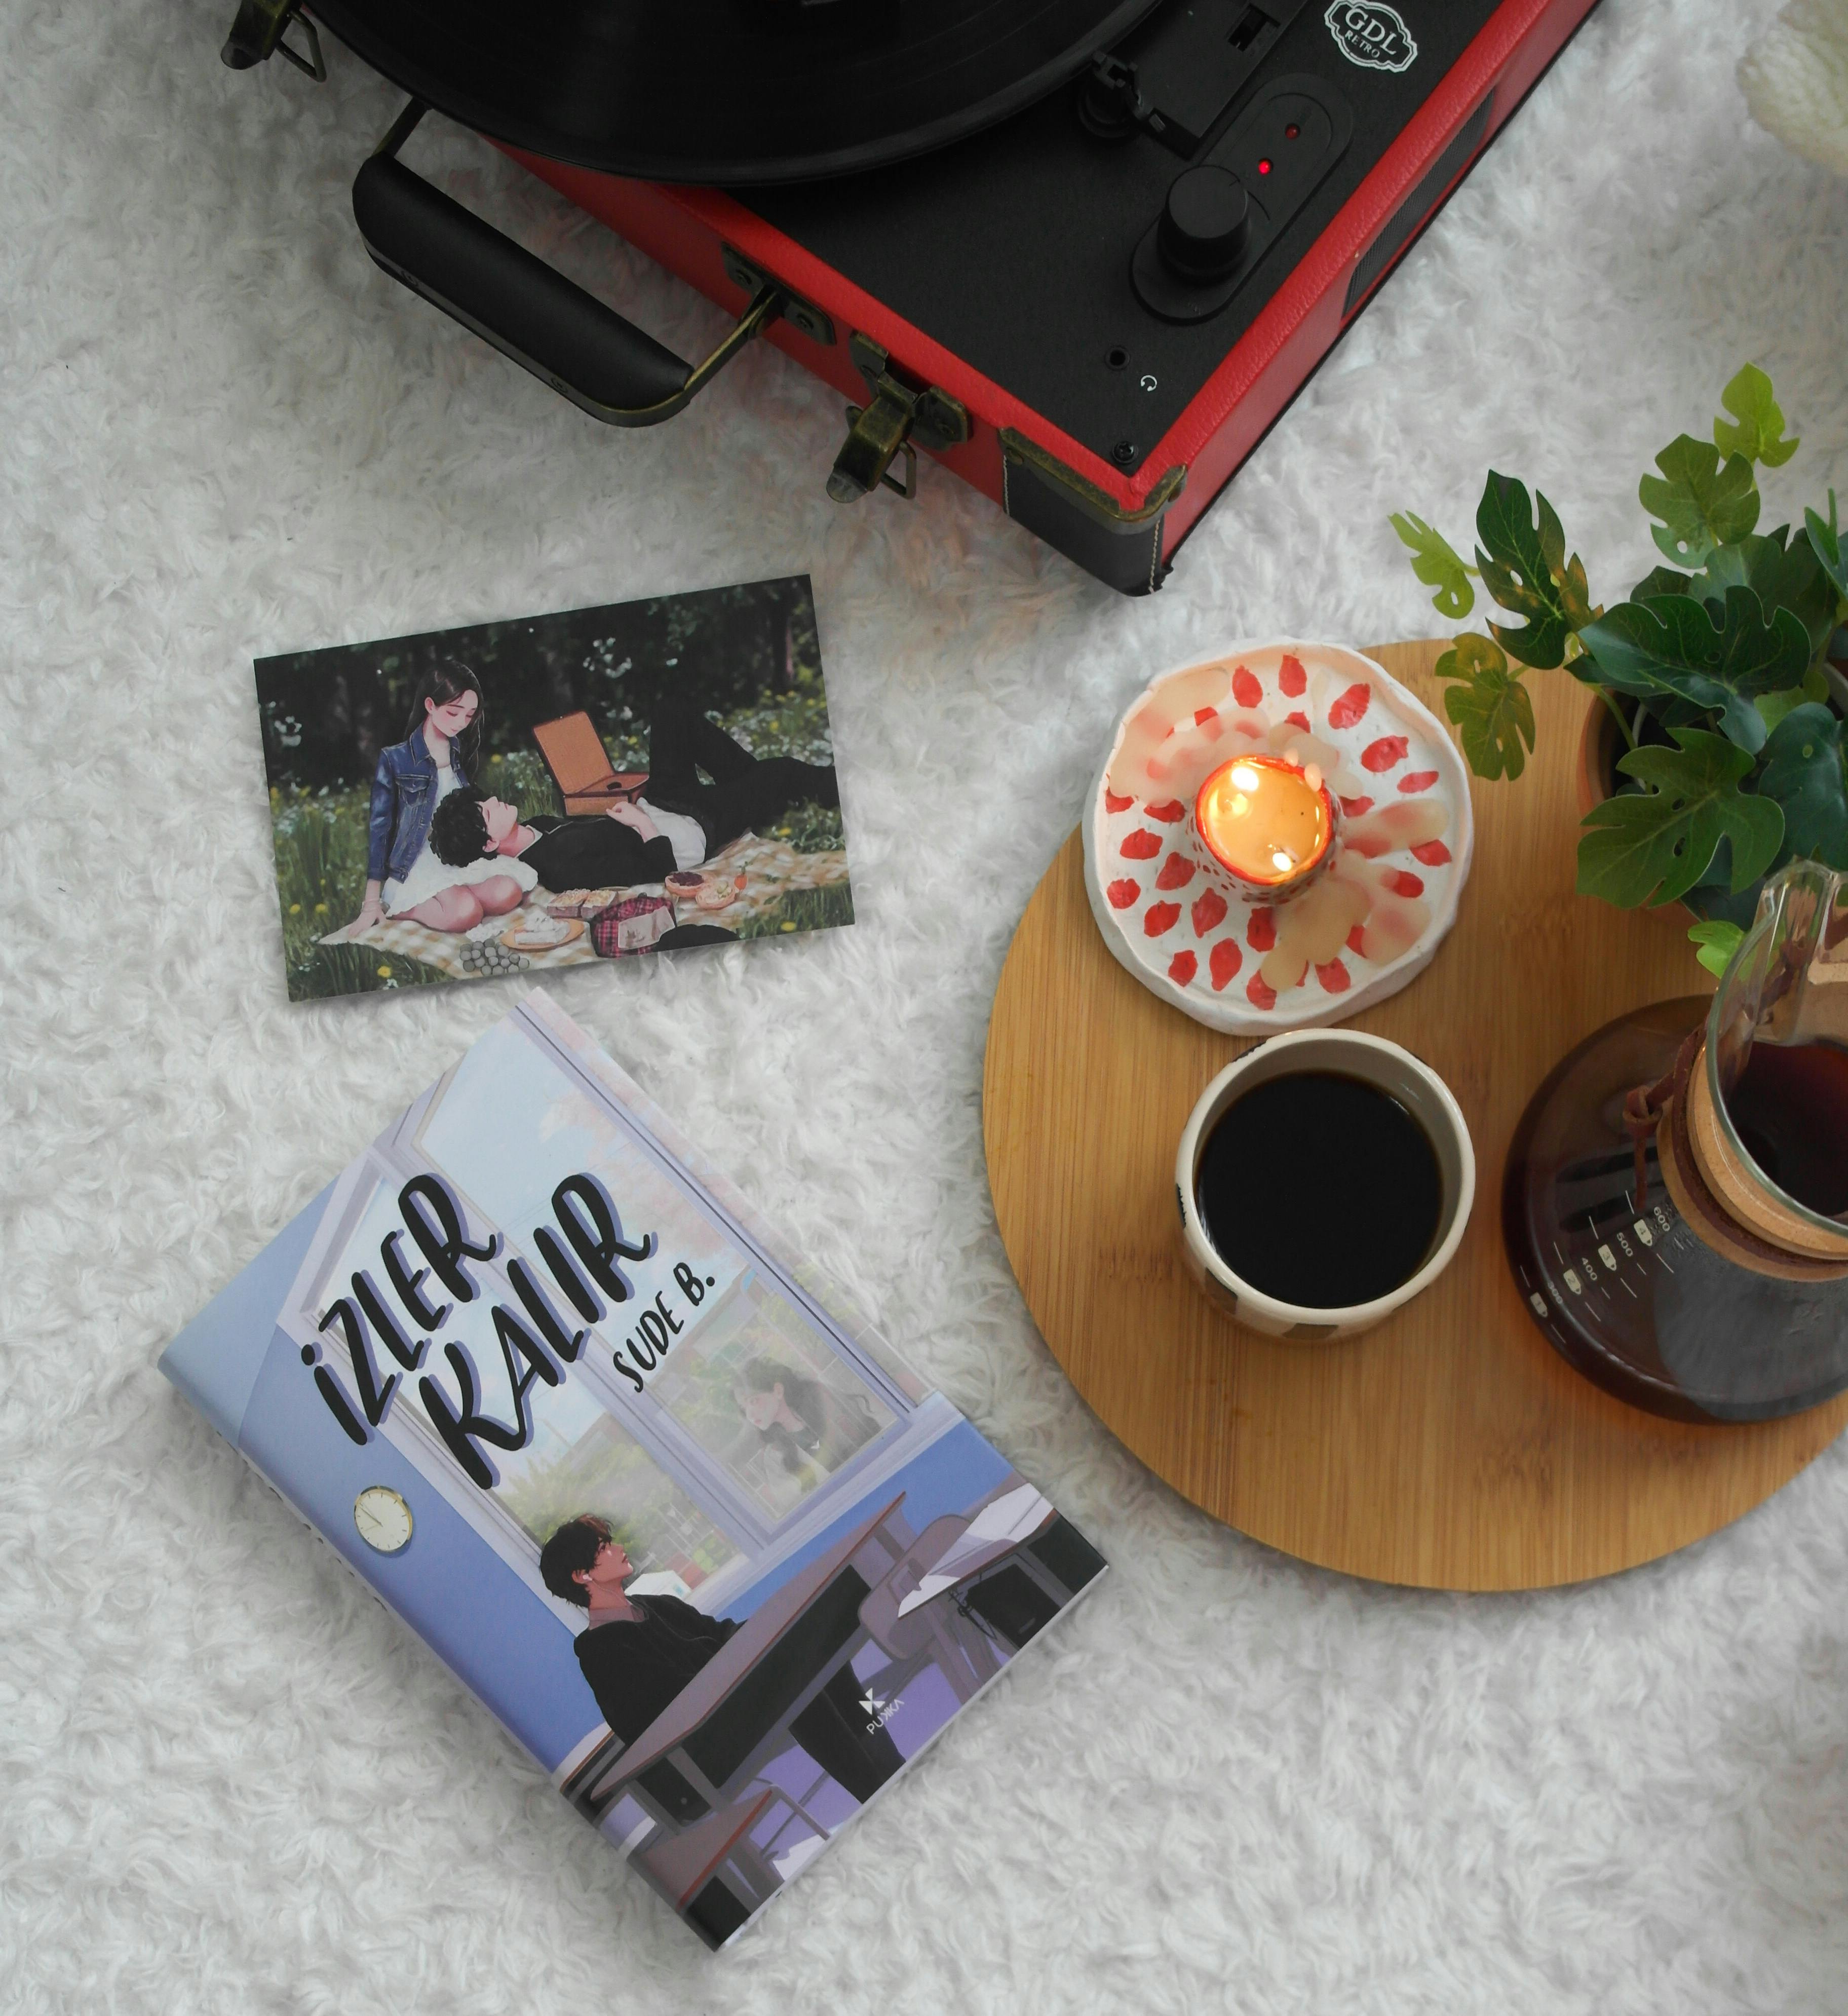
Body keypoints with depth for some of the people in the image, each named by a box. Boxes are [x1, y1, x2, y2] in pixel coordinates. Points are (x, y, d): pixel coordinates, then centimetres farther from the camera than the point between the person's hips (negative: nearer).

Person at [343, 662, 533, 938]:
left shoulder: (461, 752, 9)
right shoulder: (395, 759, -9)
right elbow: (379, 829, -8)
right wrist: (372, 903, -9)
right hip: (417, 865, -7)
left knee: (508, 893, -23)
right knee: (466, 913, -32)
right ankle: (395, 907, -7)